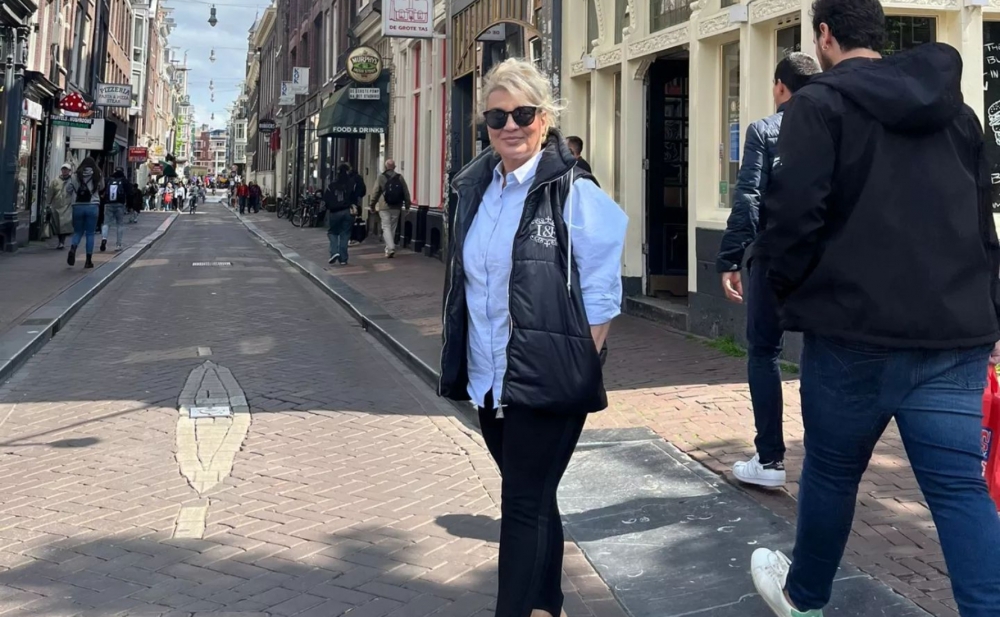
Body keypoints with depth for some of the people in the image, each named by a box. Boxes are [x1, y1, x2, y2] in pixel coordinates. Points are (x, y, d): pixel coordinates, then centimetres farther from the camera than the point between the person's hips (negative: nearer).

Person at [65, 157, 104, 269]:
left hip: (78, 206, 1)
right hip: (92, 206, -1)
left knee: (78, 232, 15)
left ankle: (72, 248, -15)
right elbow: (101, 188, 10)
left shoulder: (76, 177, 0)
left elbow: (68, 189, 4)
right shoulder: (97, 177, -3)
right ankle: (88, 260, 4)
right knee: (90, 234, 5)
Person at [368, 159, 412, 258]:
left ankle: (390, 248, -20)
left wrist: (372, 204, 8)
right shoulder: (400, 178, 3)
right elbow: (406, 193, 5)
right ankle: (389, 248, 22)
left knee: (386, 227, -3)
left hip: (384, 207, -3)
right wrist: (407, 205, 13)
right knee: (393, 228, 14)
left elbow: (376, 192, -3)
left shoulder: (381, 177, -5)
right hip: (396, 208, 3)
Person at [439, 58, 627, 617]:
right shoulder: (475, 188, 8)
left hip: (547, 383, -6)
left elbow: (602, 298, -11)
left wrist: (579, 371, -12)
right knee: (531, 499, 19)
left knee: (524, 506, -1)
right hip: (489, 381, 7)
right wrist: (467, 365, 14)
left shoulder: (574, 193, -11)